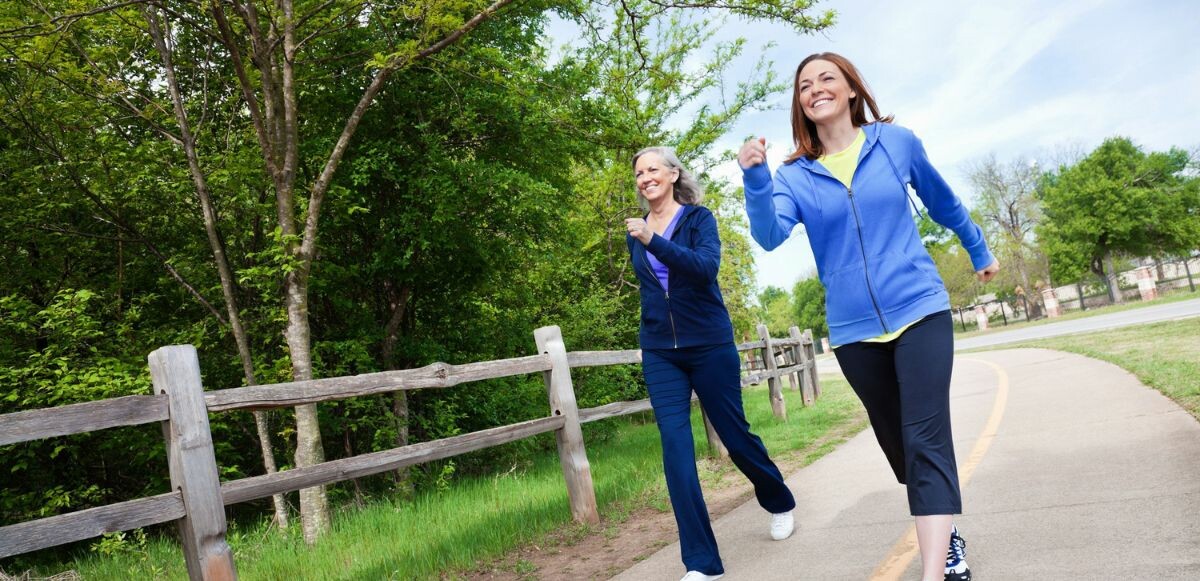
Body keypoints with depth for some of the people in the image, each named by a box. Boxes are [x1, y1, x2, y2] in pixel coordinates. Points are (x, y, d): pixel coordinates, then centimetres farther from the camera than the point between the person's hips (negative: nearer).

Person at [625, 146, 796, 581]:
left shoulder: (698, 217, -5)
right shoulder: (636, 232, 8)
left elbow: (706, 266, -23)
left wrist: (653, 241, -33)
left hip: (709, 345, -3)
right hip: (660, 353, 3)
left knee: (735, 435, 9)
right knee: (675, 445, -10)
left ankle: (779, 504, 40)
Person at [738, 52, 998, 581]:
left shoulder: (896, 142, 1)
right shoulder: (796, 176, 0)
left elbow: (944, 204, 17)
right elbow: (769, 234, -19)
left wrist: (980, 252, 29)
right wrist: (755, 180, -35)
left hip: (919, 311, -2)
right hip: (853, 330, 2)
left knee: (925, 440, -14)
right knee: (897, 443, 14)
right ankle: (944, 527, 36)